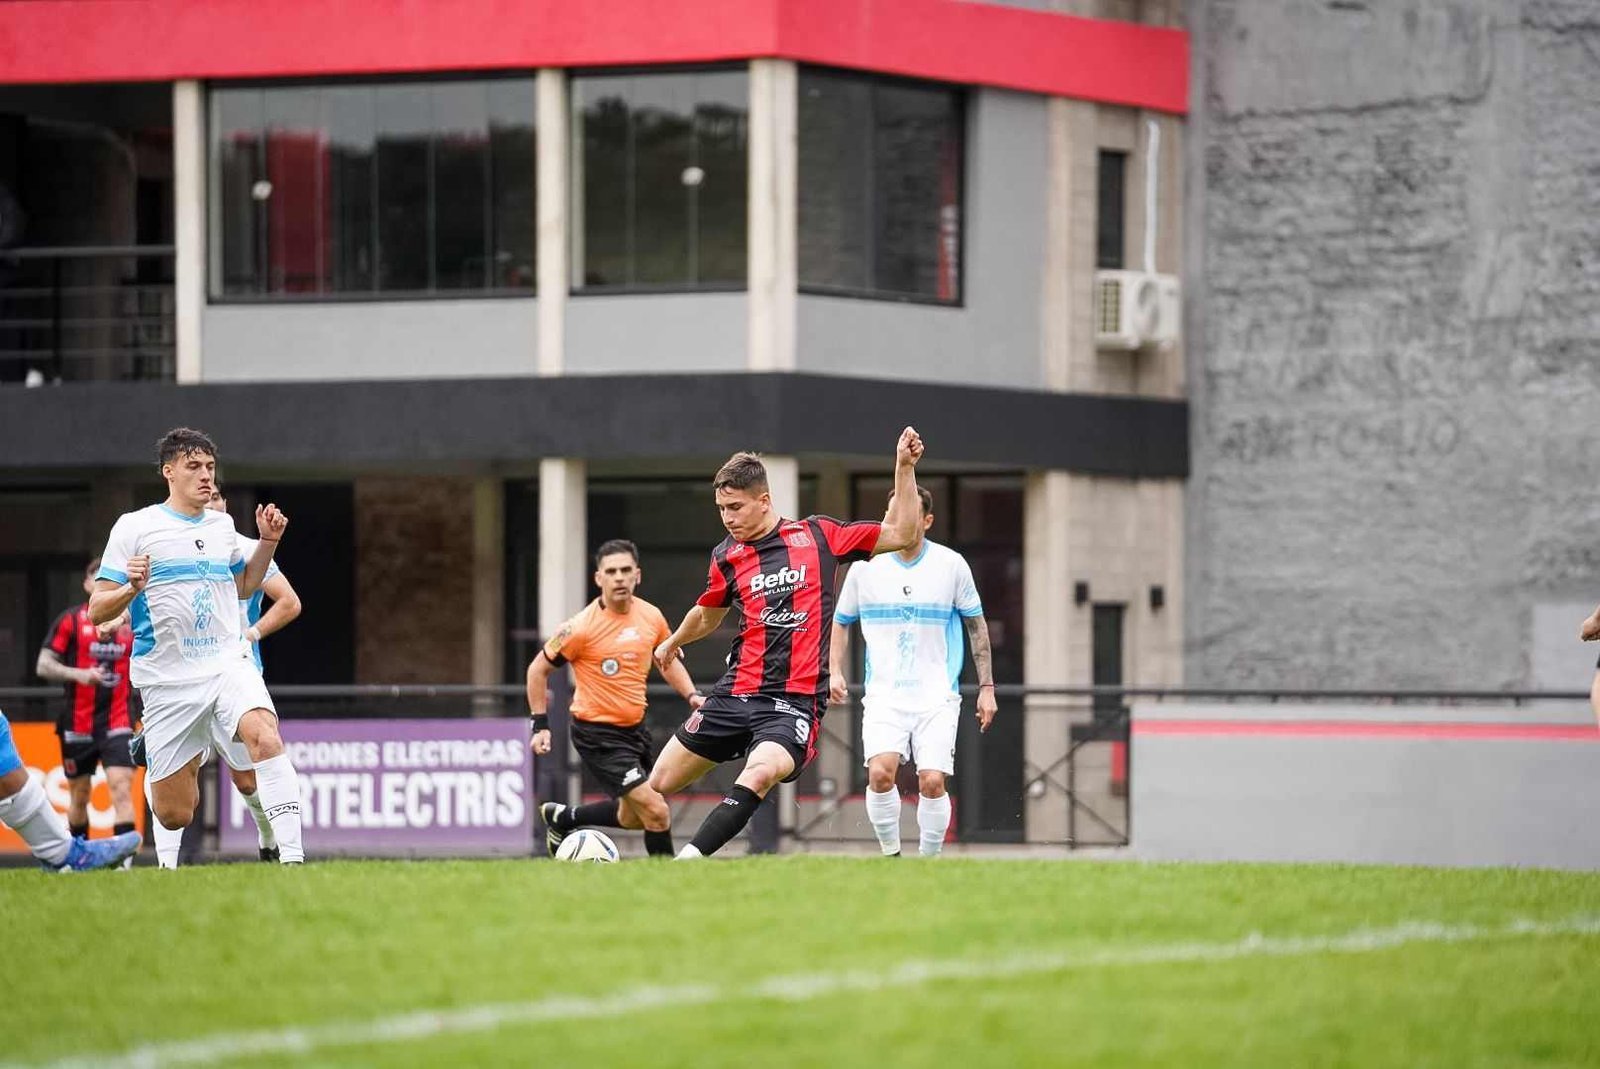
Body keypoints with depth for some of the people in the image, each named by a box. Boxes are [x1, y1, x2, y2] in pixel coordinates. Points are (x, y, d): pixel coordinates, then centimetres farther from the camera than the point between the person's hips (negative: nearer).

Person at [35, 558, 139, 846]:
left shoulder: (130, 620, 6)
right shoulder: (70, 620, 1)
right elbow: (43, 666, -3)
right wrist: (78, 674, -17)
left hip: (118, 723, 0)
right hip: (78, 724, 0)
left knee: (122, 789, -16)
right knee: (79, 796, 10)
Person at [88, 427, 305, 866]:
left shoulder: (223, 526, 13)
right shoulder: (134, 527, -1)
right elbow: (96, 611, -3)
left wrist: (268, 541, 15)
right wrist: (131, 590, -24)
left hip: (229, 664, 3)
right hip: (167, 679, -2)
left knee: (265, 736, -32)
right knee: (174, 815, -1)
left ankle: (292, 855, -35)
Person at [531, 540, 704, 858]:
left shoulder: (652, 617, -2)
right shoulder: (582, 628, -18)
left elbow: (668, 661, 18)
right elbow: (538, 670, -6)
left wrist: (691, 695, 2)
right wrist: (540, 725, -9)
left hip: (635, 729, 7)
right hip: (597, 733, -7)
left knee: (632, 817, 21)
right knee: (657, 812, -16)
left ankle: (561, 818, 43)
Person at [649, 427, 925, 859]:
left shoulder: (818, 535, 3)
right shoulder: (726, 557, 9)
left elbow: (900, 534, 8)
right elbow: (707, 616, 31)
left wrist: (905, 468, 1)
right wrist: (672, 643, 49)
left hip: (794, 701, -4)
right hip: (735, 692, 4)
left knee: (759, 774, -34)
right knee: (658, 785, 3)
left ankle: (689, 859, -39)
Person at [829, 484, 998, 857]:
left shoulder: (951, 565, 0)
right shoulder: (865, 567, 2)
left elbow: (977, 626, 10)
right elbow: (841, 621, 17)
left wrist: (986, 687, 8)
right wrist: (835, 671, 4)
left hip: (937, 697, 0)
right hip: (884, 696, 0)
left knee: (932, 781, -13)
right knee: (880, 772, -21)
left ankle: (930, 858, 6)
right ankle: (890, 853, -3)